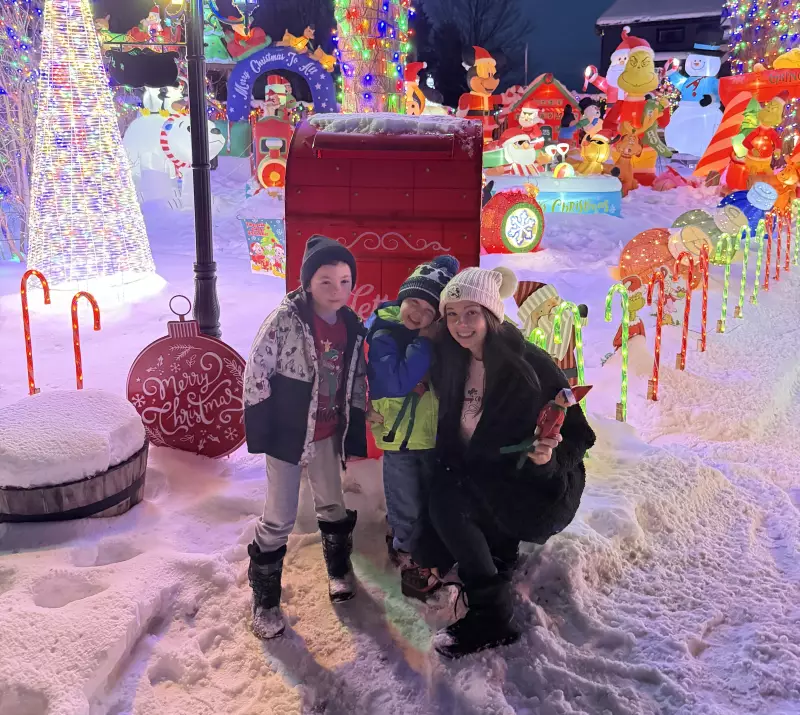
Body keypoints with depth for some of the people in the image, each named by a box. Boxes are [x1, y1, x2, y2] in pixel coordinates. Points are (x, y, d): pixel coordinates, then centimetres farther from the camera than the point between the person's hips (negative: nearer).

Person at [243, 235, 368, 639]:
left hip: (328, 433, 5)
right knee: (279, 518, 2)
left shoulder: (352, 327, -1)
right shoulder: (286, 319, -19)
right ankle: (265, 599, 19)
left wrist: (355, 440, 7)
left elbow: (357, 384, 8)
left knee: (334, 506, 21)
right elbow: (256, 373, -16)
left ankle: (339, 571, 45)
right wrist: (259, 435, -15)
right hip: (288, 432, -5)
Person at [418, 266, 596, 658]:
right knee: (431, 552, -4)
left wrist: (550, 457, -36)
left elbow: (578, 435, -17)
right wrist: (443, 470, -3)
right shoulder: (454, 363, -3)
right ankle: (501, 545, 20)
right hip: (481, 486, 6)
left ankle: (493, 620, -14)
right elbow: (450, 435, 9)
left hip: (538, 491, -6)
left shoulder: (531, 365, -20)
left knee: (445, 500, -26)